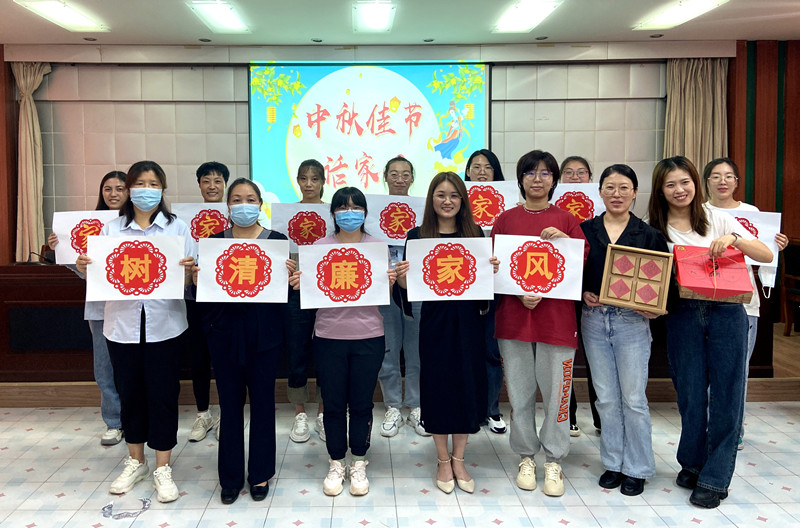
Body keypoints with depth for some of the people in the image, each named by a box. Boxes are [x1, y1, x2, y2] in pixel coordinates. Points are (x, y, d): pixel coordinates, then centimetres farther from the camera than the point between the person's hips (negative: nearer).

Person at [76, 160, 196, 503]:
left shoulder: (177, 228, 2)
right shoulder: (111, 229, 7)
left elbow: (189, 279, 0)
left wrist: (189, 271, -21)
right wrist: (83, 268, -12)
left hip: (164, 324, -2)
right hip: (122, 323, 2)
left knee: (163, 393, 2)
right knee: (129, 392, 12)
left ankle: (163, 469, 17)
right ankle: (135, 462, 31)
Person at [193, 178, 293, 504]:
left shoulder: (277, 241, 2)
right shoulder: (214, 241, 5)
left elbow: (285, 288, 1)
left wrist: (288, 276, -19)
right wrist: (197, 279, -15)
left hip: (263, 334, -1)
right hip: (225, 333, 1)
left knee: (262, 402, 8)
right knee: (230, 404, 9)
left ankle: (260, 474, 25)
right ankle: (230, 477, 24)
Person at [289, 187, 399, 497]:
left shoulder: (377, 246, 4)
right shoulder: (320, 246, 4)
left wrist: (390, 282, -16)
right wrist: (299, 284, -16)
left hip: (368, 337, 0)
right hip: (329, 336, 0)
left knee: (361, 403, 7)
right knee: (333, 403, 7)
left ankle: (359, 465, 24)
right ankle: (336, 465, 24)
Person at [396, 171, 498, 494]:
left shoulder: (475, 234, 4)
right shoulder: (418, 236, 0)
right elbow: (408, 285, 1)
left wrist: (493, 269, -12)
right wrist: (401, 275, -20)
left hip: (468, 321, 2)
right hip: (435, 321, -1)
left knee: (467, 386, 7)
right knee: (438, 387, 6)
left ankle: (458, 460, 26)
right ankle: (443, 461, 25)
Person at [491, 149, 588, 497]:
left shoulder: (567, 221, 7)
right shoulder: (505, 220, 8)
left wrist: (565, 241, -17)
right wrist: (521, 292, -12)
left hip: (556, 316, 0)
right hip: (513, 316, 1)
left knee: (557, 392, 4)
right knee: (519, 393, 8)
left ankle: (554, 462, 21)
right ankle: (526, 458, 25)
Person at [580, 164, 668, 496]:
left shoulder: (650, 235, 1)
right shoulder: (585, 230, 5)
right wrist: (583, 293, -9)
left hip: (632, 322, -2)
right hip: (594, 320, 2)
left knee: (633, 398, 3)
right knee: (606, 397, 10)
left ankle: (637, 468, 19)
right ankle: (613, 463, 25)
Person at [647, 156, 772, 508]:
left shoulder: (718, 219, 4)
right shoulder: (656, 230, 6)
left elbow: (767, 256, -1)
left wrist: (734, 238, -18)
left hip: (725, 311, 0)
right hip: (682, 316, 1)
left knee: (725, 392, 1)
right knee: (690, 392, 6)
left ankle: (714, 479, 12)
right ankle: (692, 463, 27)